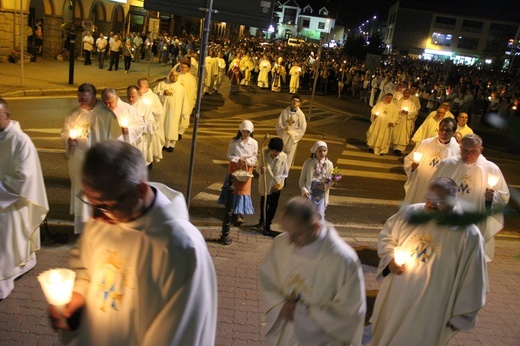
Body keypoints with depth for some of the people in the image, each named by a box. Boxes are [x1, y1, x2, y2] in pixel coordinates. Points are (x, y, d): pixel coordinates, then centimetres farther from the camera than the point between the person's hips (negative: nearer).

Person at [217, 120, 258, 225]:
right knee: (233, 188, 11)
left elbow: (254, 157, -2)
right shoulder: (234, 142, -8)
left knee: (243, 189, -2)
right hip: (234, 167, 1)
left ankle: (239, 214, 0)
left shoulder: (254, 143, -8)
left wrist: (248, 161, -21)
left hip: (247, 168, 0)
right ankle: (232, 209, 30)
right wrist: (238, 160, -20)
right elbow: (229, 155, -4)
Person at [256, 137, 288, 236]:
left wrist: (279, 182, -14)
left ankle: (267, 225, 20)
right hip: (265, 184, 1)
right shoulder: (264, 154, -19)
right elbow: (258, 168, -10)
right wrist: (260, 170, -32)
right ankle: (262, 220, 45)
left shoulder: (284, 156, -18)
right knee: (263, 203, 19)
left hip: (277, 185, 0)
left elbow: (285, 173, -6)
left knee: (273, 206, 4)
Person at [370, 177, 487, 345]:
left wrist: (462, 316, -4)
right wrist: (390, 258, -9)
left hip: (429, 309, -3)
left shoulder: (468, 234, -18)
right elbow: (386, 235, 9)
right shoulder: (410, 213, -8)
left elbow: (472, 281, -10)